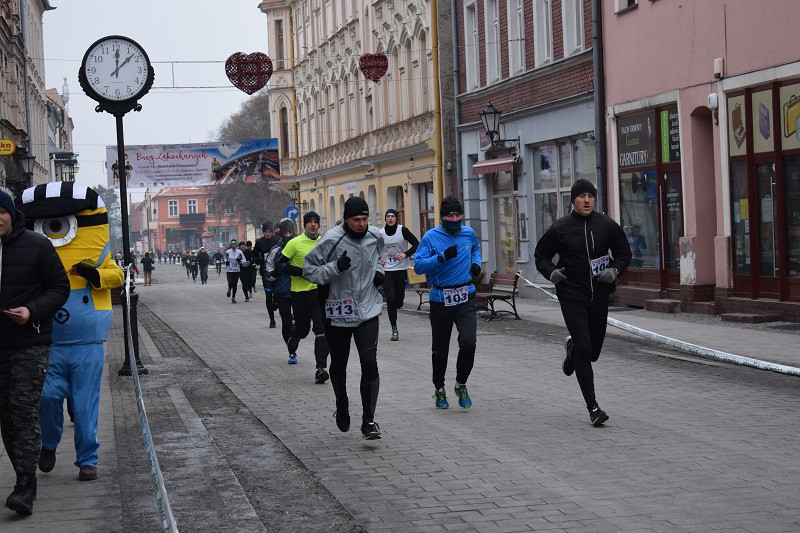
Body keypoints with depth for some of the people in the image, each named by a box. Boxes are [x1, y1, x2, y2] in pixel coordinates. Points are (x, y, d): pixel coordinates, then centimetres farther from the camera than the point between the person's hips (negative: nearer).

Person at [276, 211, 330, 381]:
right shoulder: (295, 243, -7)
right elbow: (280, 263, -7)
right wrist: (302, 272, -16)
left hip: (319, 291, 2)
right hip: (299, 292, -2)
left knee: (322, 328, -12)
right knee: (302, 329, 10)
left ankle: (321, 367, -14)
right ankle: (292, 347, 47)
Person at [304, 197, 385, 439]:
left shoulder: (376, 236, 1)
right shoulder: (332, 240, -14)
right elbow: (309, 271, -11)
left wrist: (378, 271, 7)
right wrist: (336, 267, -25)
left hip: (368, 311, 2)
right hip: (338, 313, -2)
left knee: (369, 362, -14)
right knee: (339, 364, 16)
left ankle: (368, 420, -9)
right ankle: (342, 408, 42)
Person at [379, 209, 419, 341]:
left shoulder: (403, 230, -6)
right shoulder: (380, 233, 1)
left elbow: (416, 244, -4)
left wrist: (405, 254, -17)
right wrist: (379, 258, -3)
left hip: (401, 269, -1)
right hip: (386, 271, 1)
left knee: (398, 302, 4)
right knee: (390, 299, -11)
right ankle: (394, 329, -3)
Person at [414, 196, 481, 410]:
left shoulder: (469, 233, 5)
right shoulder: (431, 237, -8)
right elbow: (418, 265, -15)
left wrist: (476, 263, 11)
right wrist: (442, 257, -25)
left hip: (465, 297, 2)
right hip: (440, 299, -2)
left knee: (468, 343, -16)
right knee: (440, 349, 9)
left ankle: (461, 385, 7)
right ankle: (439, 389, 31)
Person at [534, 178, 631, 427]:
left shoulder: (607, 226, 1)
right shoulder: (560, 228, -4)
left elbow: (624, 253, 12)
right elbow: (540, 255, 8)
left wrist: (615, 270, -8)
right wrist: (550, 272, -12)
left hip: (599, 296, 3)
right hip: (572, 297, -3)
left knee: (593, 352, 12)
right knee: (584, 350, -12)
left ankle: (572, 347, 50)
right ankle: (593, 407, -6)